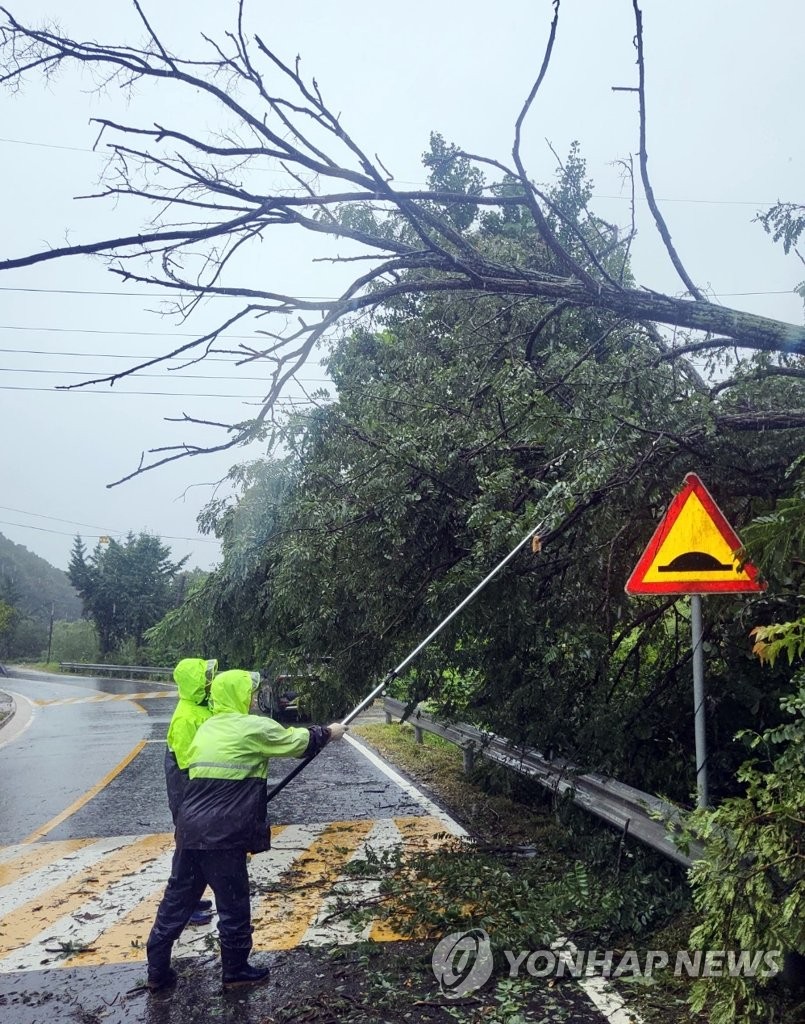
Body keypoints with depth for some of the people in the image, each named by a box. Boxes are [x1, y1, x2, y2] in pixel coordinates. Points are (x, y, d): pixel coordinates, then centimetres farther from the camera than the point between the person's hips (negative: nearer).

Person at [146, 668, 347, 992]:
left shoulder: (206, 728, 13)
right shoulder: (254, 728, -9)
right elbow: (298, 741, 2)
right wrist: (328, 732, 19)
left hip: (190, 828, 7)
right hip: (223, 835, -7)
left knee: (177, 899, 17)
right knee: (233, 904, 10)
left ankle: (158, 971, 26)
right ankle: (235, 970, 25)